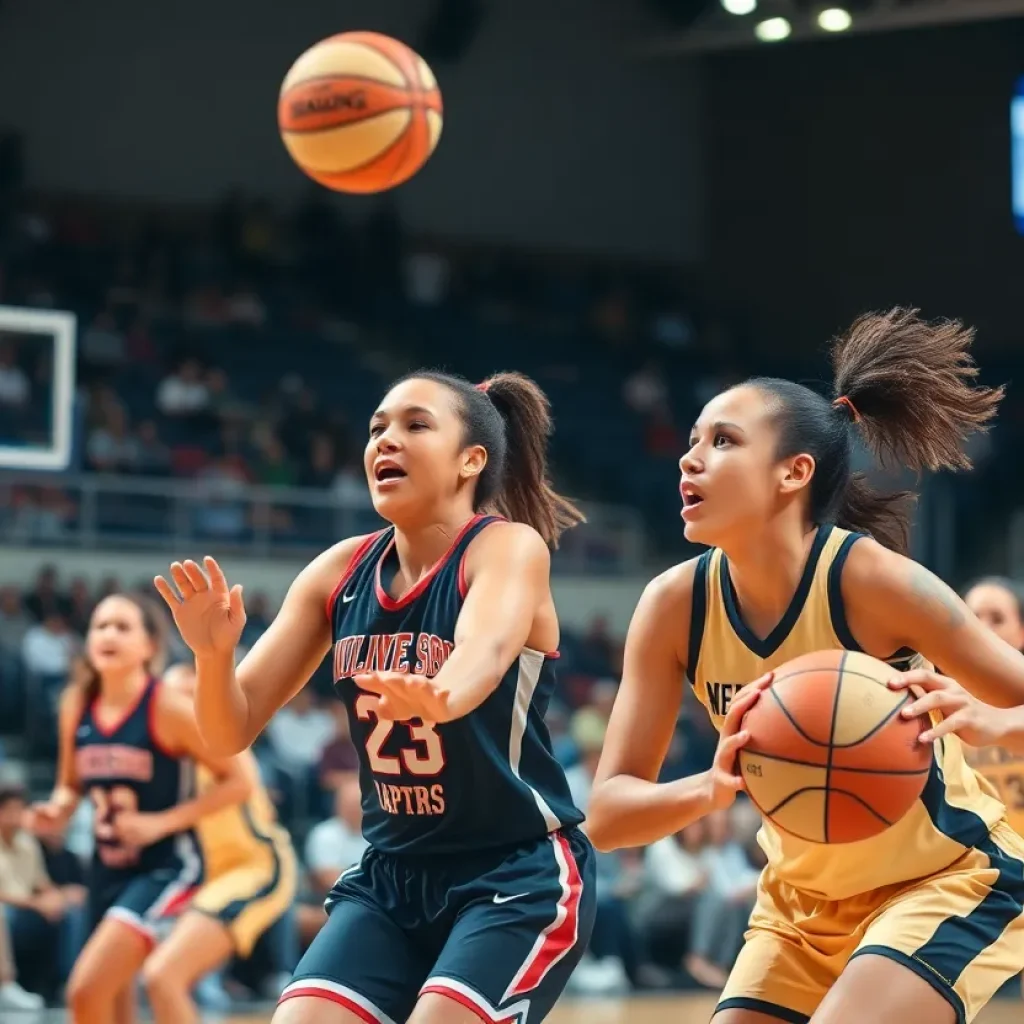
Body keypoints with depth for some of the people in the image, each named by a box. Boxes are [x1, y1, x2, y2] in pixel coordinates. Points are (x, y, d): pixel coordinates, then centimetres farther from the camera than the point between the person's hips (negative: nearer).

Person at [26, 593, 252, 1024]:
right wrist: (55, 812, -7)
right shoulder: (76, 704, 0)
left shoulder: (169, 709, -15)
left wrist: (162, 823, -17)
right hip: (108, 868, 7)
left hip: (166, 865, -6)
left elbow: (236, 782, -11)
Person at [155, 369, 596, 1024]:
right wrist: (214, 653, -23)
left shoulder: (511, 547, -13)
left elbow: (484, 651, -36)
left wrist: (439, 697, -59)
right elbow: (231, 733, 0)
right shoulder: (341, 571, 2)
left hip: (520, 876, -5)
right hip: (393, 877, 5)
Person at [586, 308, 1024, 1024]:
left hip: (953, 878, -5)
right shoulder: (675, 604, -12)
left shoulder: (872, 578, -24)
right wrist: (711, 790, -35)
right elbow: (607, 814, -14)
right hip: (805, 899, 5)